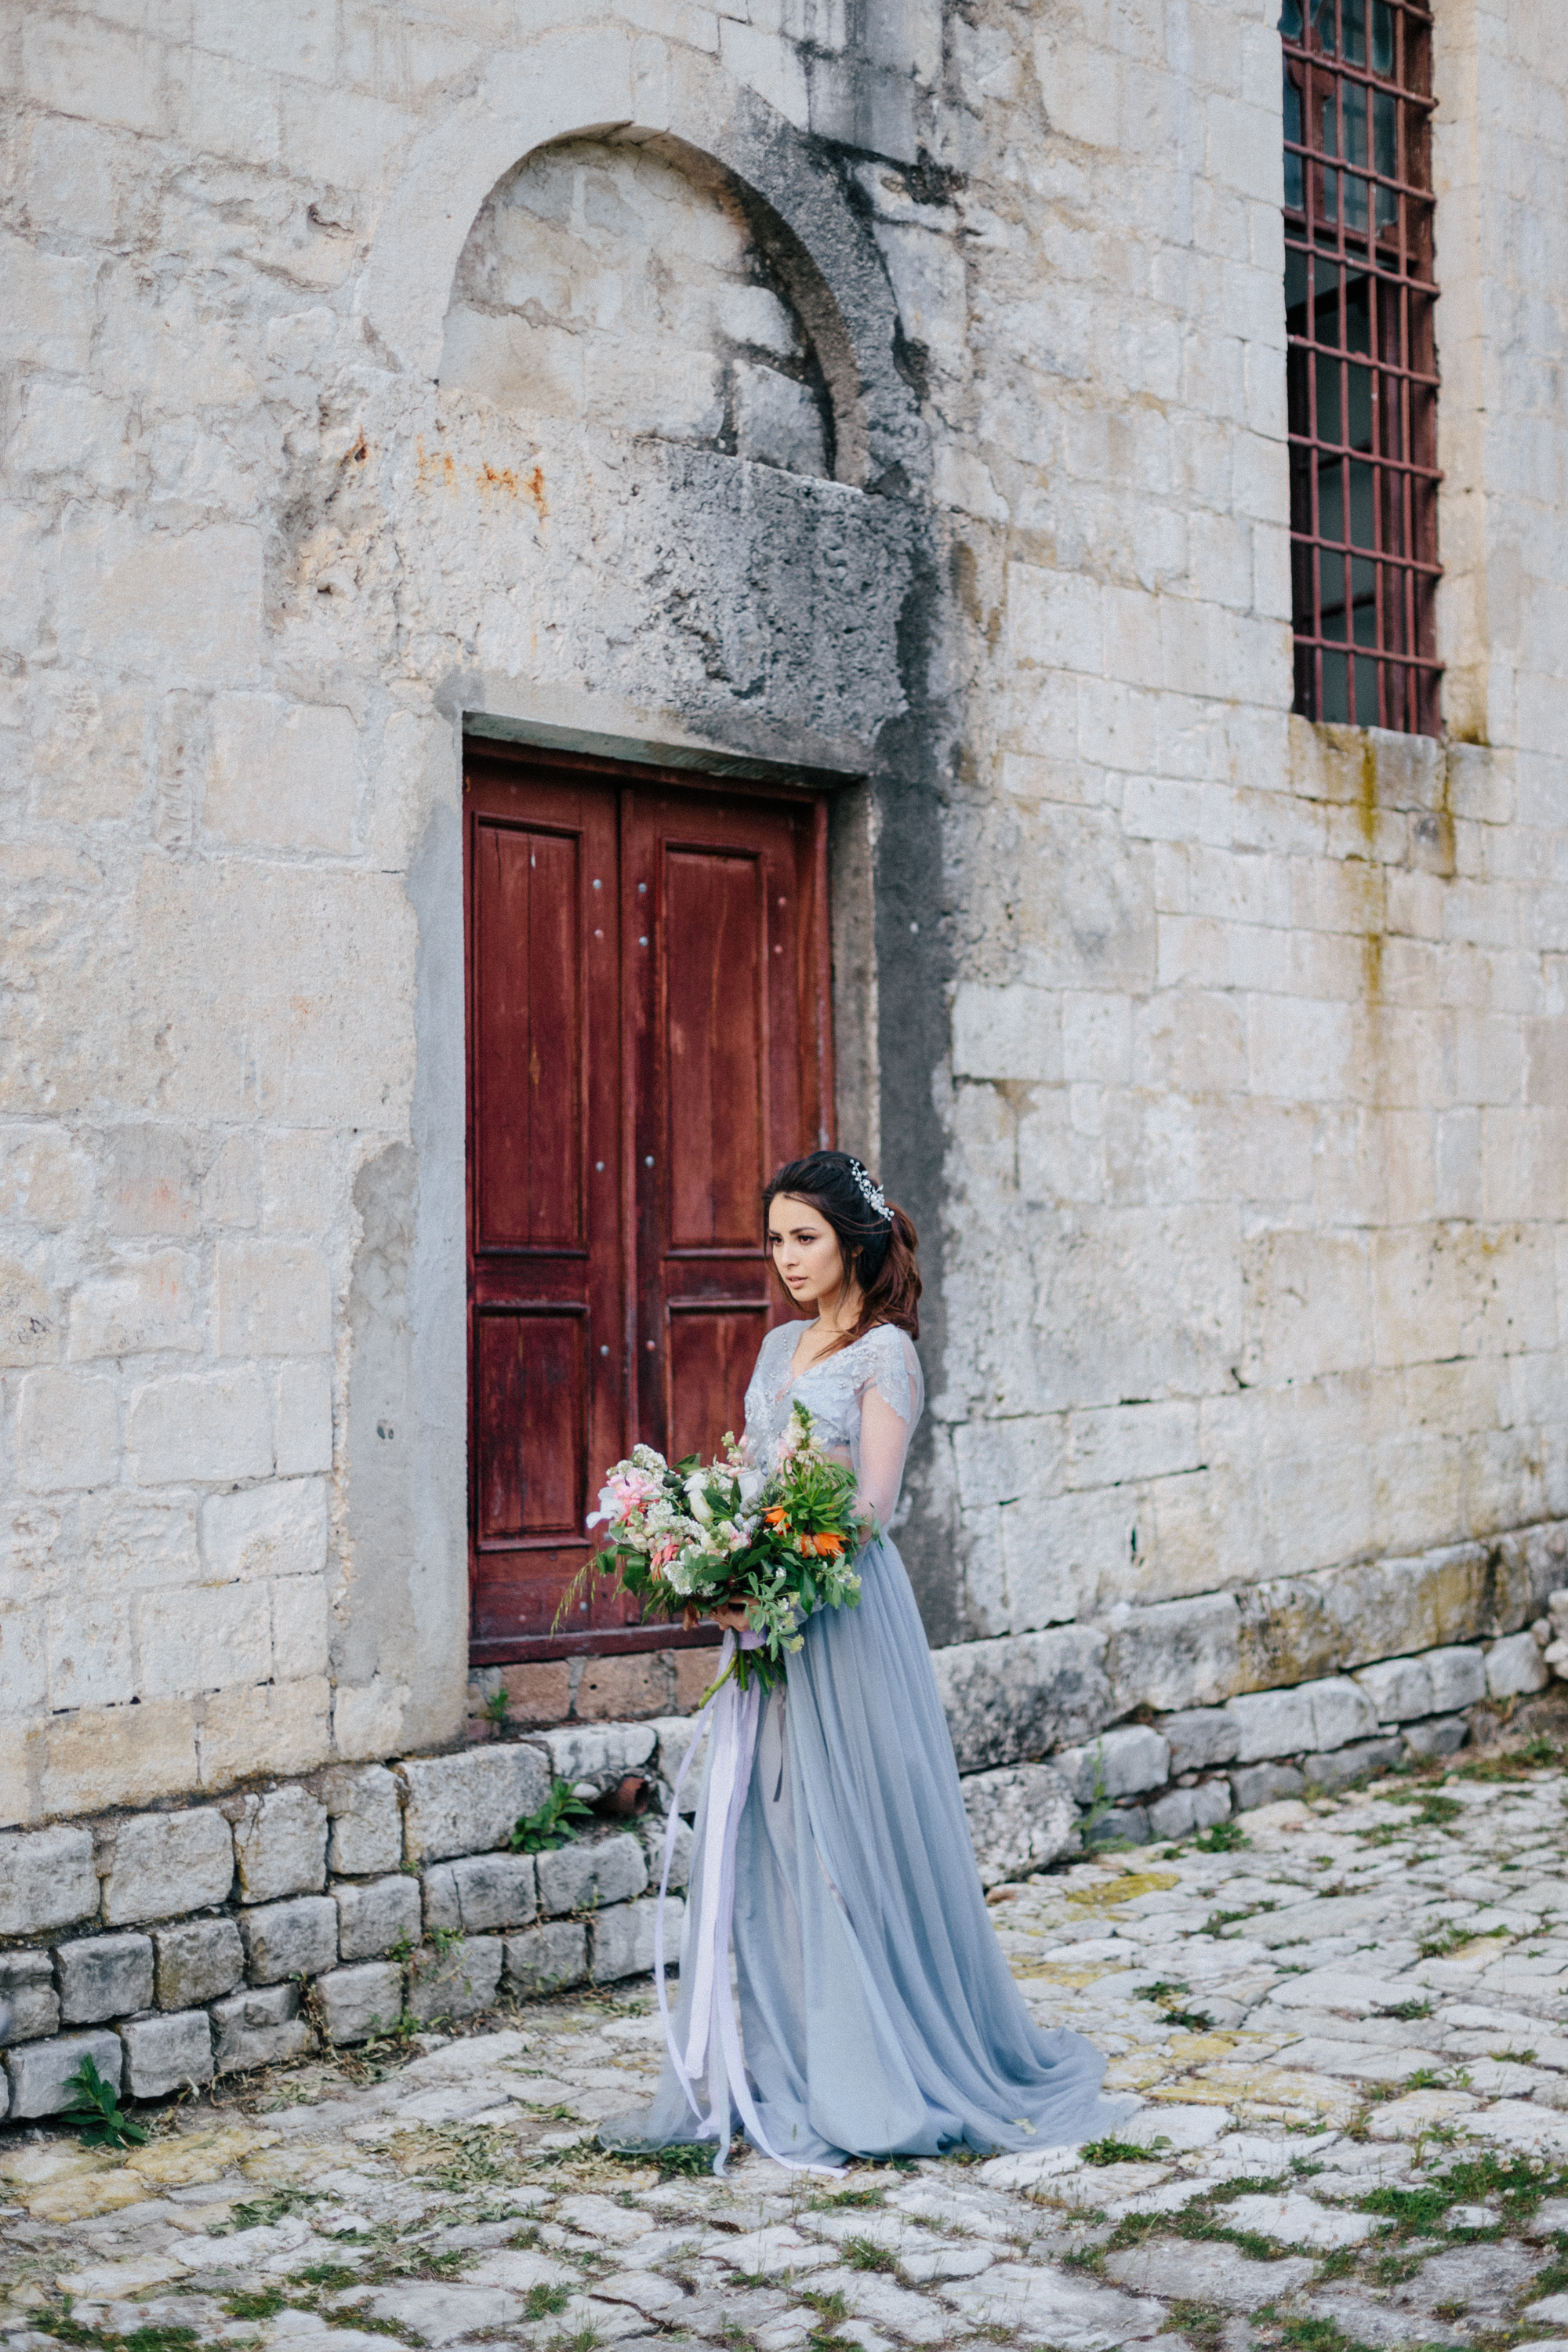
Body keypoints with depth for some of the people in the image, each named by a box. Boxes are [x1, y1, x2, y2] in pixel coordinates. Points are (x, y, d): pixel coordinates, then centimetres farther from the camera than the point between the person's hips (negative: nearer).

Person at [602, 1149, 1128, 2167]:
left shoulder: (886, 1355, -7)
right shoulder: (780, 1347, 15)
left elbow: (871, 1508, -14)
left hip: (845, 1614, -7)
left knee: (847, 1840, -2)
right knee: (757, 1842, 7)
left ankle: (872, 2082, 9)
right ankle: (764, 2071, 14)